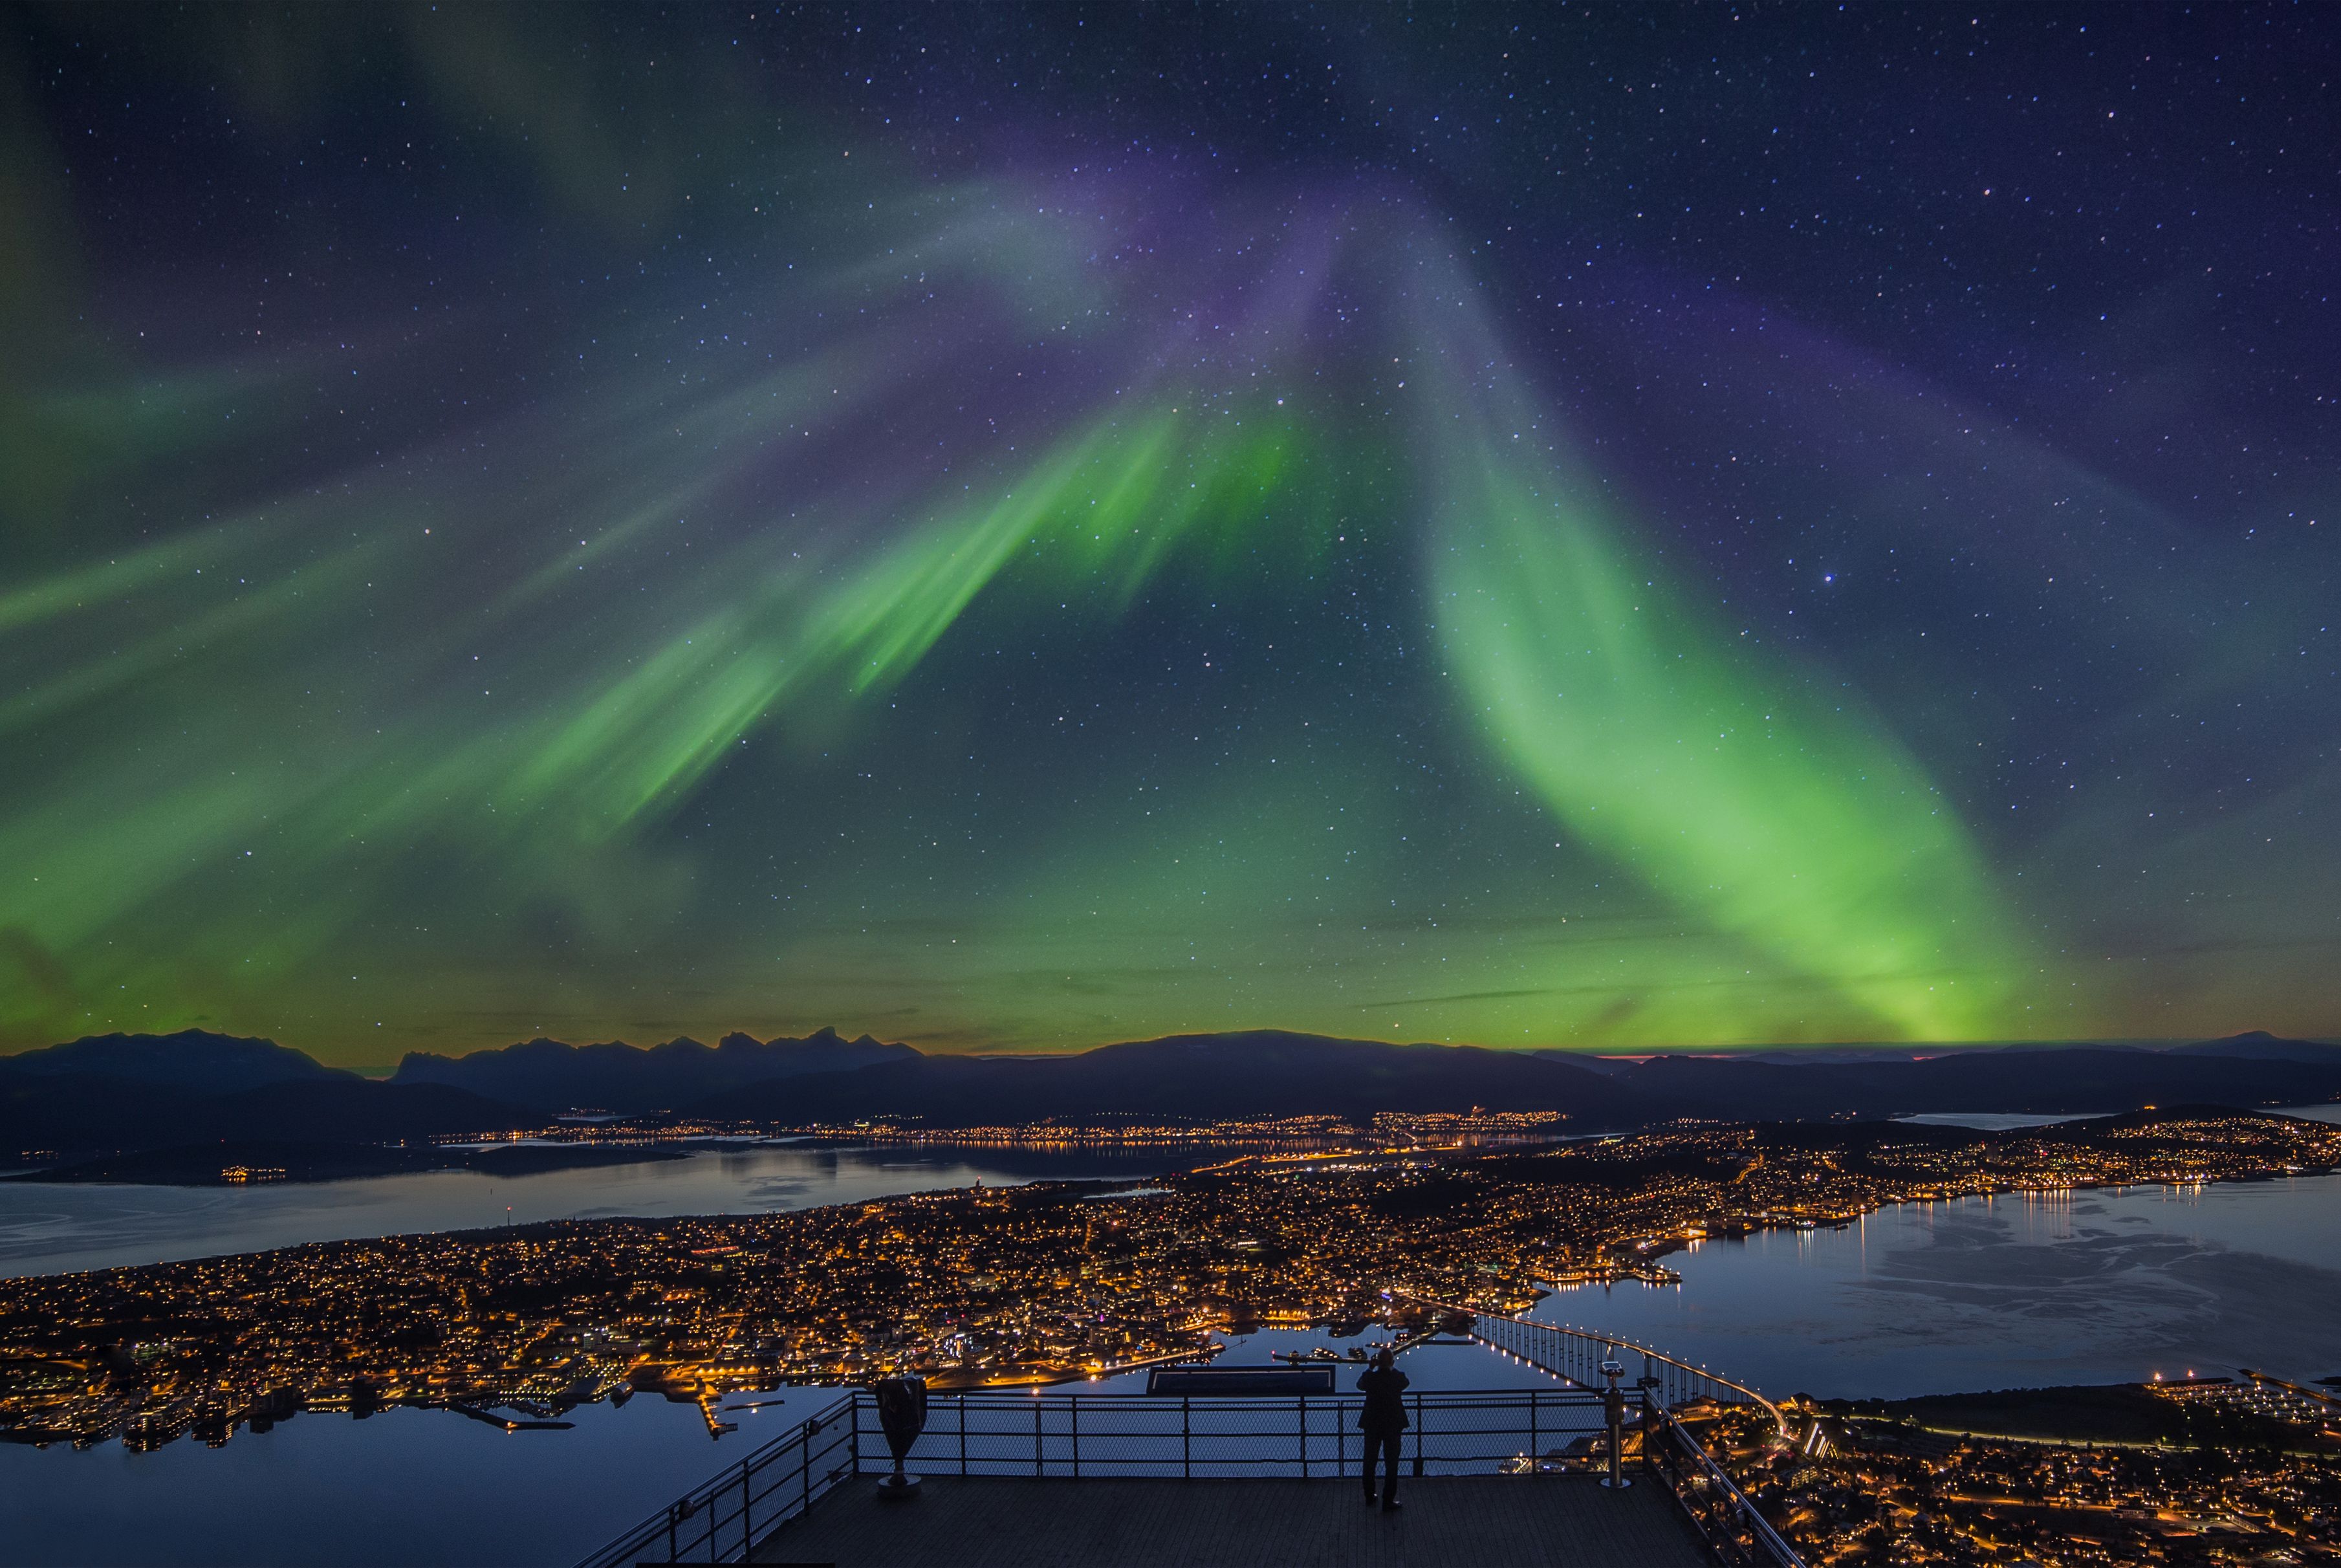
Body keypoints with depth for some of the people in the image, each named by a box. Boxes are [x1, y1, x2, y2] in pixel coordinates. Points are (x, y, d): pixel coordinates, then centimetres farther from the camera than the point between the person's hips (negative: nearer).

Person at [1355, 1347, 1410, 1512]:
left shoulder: (1371, 1378, -13)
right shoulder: (1398, 1378, -14)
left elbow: (1360, 1384, 10)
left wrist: (1370, 1367, 11)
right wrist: (1391, 1368, 11)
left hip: (1372, 1425, 2)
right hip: (1393, 1425, -2)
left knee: (1370, 1461, 18)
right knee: (1391, 1464, 5)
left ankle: (1370, 1495, 30)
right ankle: (1388, 1501, 3)